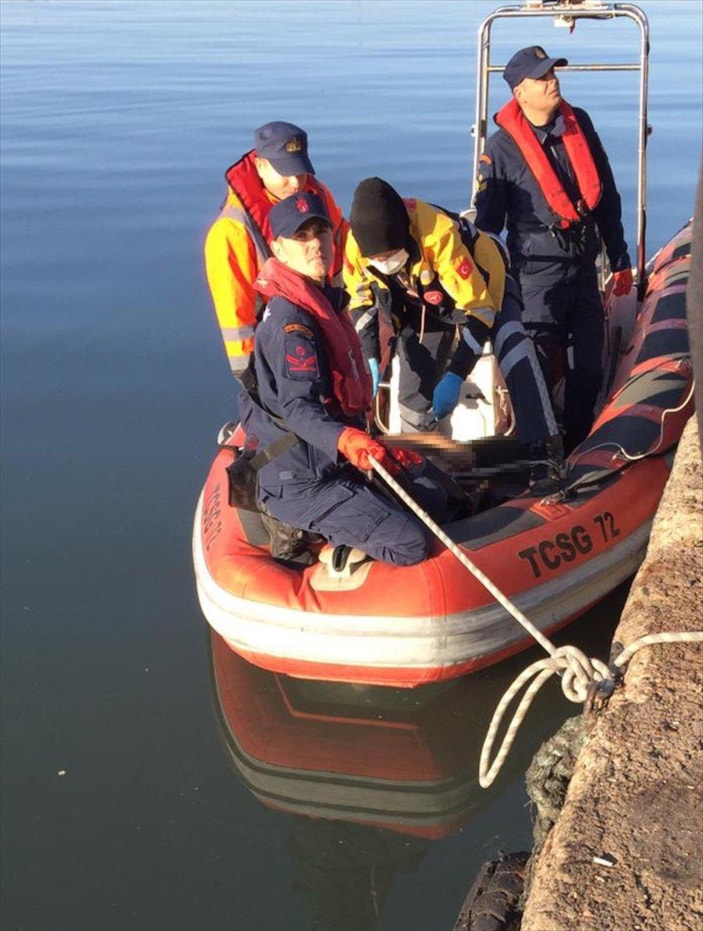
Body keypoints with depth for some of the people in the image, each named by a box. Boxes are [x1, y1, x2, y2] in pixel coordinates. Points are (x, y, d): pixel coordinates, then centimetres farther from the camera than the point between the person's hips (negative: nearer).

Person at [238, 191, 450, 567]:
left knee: (433, 499, 17)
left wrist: (380, 449, 25)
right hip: (300, 483, -10)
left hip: (336, 463, 10)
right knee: (411, 542, -18)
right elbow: (297, 407, -30)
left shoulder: (327, 299, 11)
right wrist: (344, 440, -49)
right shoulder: (290, 319, -20)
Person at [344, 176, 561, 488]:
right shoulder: (356, 243, -26)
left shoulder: (440, 234, -41)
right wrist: (371, 359, -16)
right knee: (414, 391, 0)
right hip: (423, 301, 5)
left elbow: (478, 309, -34)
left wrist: (454, 377, -37)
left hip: (481, 287, -5)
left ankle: (544, 451, -32)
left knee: (511, 343, -32)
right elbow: (360, 302, -5)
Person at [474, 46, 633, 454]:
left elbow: (607, 198, 11)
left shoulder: (580, 124, 5)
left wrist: (620, 259, 12)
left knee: (589, 366, 9)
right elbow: (487, 221, -5)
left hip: (584, 267, 5)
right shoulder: (503, 148, -9)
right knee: (539, 368, -2)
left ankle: (580, 444, 24)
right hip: (539, 271, -5)